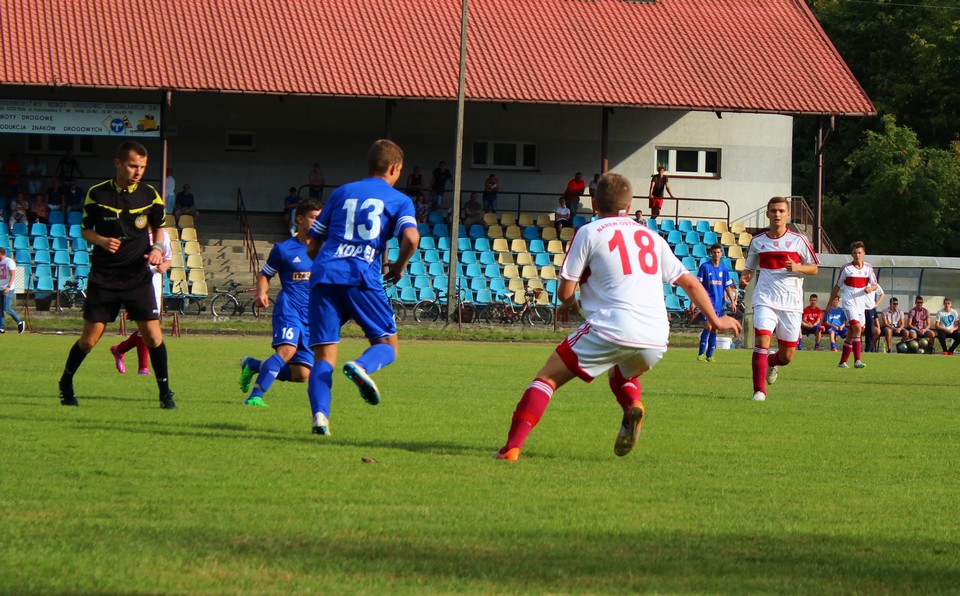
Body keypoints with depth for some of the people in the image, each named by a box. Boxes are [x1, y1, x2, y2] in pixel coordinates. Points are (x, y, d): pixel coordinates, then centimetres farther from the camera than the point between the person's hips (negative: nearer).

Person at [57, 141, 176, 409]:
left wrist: (158, 248, -5)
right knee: (89, 339, 1)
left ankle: (165, 392, 4)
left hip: (138, 276, 1)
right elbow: (85, 230, 6)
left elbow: (158, 227, 15)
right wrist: (101, 240, -15)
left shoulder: (150, 195, 0)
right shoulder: (97, 194, -4)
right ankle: (65, 384, 24)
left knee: (153, 335, -9)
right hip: (103, 276, -1)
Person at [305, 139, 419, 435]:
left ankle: (320, 414, -21)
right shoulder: (399, 200, 13)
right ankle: (362, 366, -23)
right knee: (387, 344, 11)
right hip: (363, 276, -3)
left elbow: (312, 247, 23)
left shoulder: (341, 193, 24)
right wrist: (398, 267, 11)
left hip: (324, 275, 3)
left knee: (324, 356, 3)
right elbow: (411, 238, -7)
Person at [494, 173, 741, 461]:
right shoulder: (651, 237, 22)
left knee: (548, 378, 6)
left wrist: (569, 303, 30)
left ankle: (512, 447, -11)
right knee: (621, 375, 35)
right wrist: (716, 320, 38)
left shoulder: (589, 232, 7)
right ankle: (633, 405, 0)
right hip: (656, 339, 5)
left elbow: (565, 291, 6)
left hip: (611, 330, -5)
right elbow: (690, 283, 24)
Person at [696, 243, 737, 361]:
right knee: (708, 326, -16)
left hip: (719, 303, 4)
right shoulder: (705, 267, -3)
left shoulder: (724, 269, 9)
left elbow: (728, 287, 14)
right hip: (707, 300, -4)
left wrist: (732, 302, 9)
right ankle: (701, 354, -11)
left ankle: (709, 355, 11)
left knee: (715, 329, 5)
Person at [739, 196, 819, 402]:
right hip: (765, 300, 0)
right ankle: (759, 390, -16)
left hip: (791, 303, 0)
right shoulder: (757, 241, 7)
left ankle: (772, 362, 40)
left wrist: (797, 267, -14)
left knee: (787, 356, 4)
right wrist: (745, 278, -4)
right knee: (762, 340, -20)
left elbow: (814, 268, 7)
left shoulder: (798, 240, 1)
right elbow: (750, 267, 19)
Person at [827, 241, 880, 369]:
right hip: (849, 303, -4)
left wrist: (871, 288, -21)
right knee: (857, 327, -23)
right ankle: (857, 360, -27)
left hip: (861, 304, 4)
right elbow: (837, 287, 5)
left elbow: (876, 285, 4)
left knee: (851, 334, 11)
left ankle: (843, 361, 22)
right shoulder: (846, 268, -3)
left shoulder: (868, 268, 6)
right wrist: (830, 303, 9)